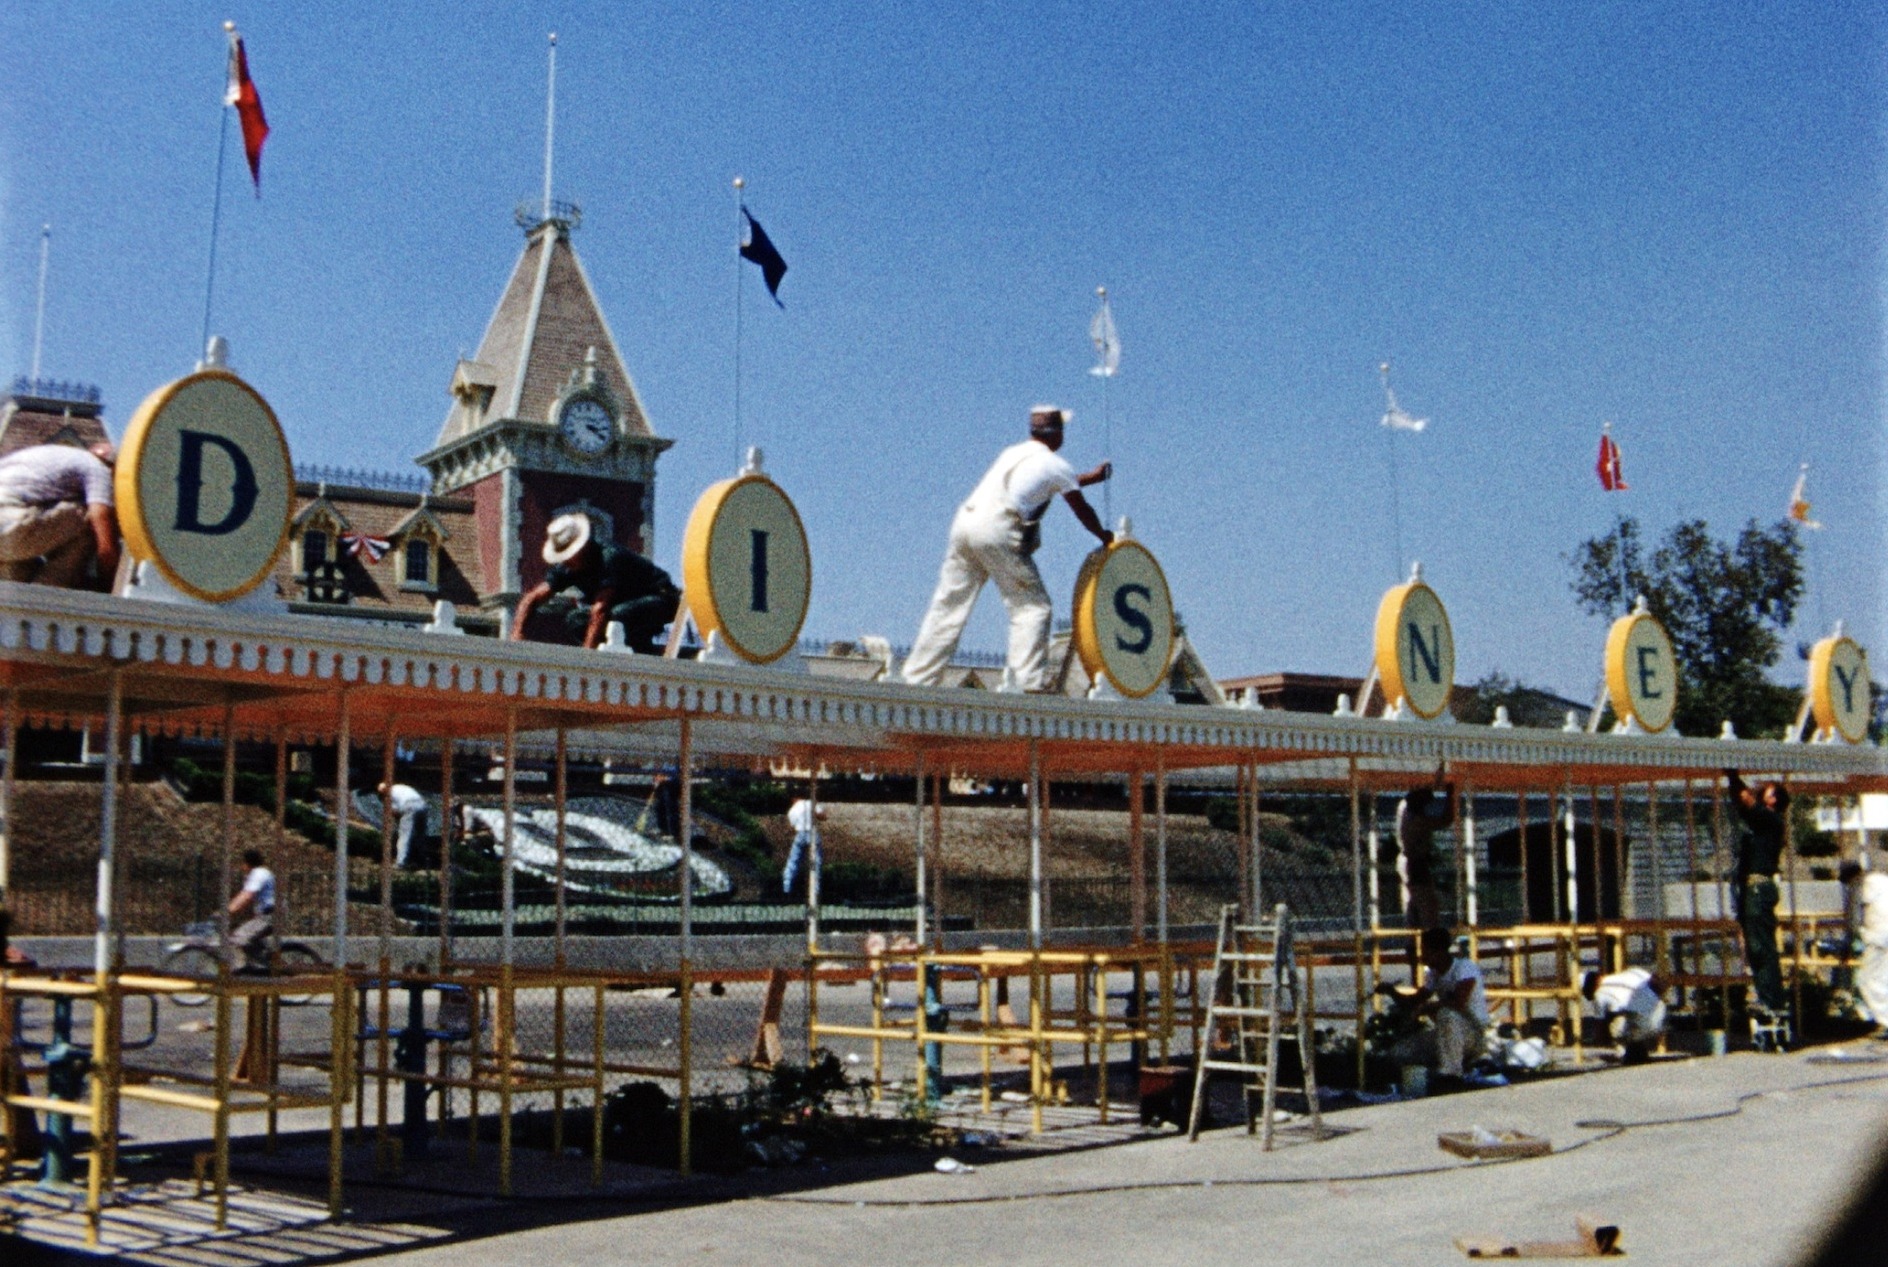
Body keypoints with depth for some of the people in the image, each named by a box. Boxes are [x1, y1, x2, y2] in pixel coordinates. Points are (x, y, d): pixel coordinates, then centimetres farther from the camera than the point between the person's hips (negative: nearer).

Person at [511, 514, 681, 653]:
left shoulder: (609, 557, -30)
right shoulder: (566, 568, -7)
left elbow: (600, 609, -37)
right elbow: (531, 598, -4)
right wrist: (517, 635, -20)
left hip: (662, 599, -9)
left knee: (621, 613, -37)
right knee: (574, 621, -6)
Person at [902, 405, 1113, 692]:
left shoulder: (1013, 453, 26)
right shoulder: (1055, 465, 7)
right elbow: (1081, 509, 18)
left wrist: (1092, 476, 53)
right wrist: (1104, 536, 35)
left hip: (964, 521, 7)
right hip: (997, 531, -7)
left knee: (948, 606, 9)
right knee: (1031, 605, 2)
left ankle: (917, 679, 9)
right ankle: (1028, 683, -6)